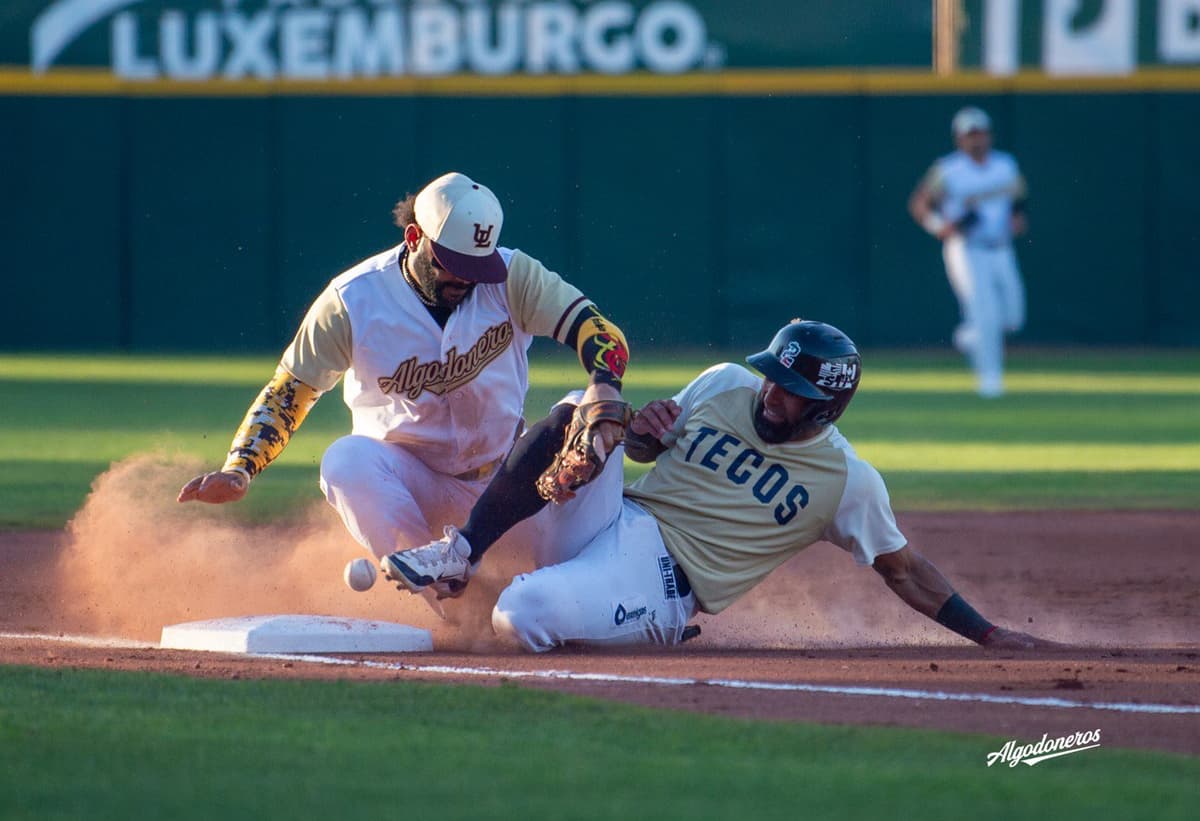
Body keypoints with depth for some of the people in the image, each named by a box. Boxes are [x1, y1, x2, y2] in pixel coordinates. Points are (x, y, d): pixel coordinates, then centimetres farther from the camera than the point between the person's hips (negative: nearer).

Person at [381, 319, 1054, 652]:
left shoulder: (848, 481, -3)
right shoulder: (725, 385, 9)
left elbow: (903, 567, 6)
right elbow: (642, 446, 20)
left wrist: (987, 634, 2)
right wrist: (645, 430, -6)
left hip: (662, 587, -4)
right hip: (615, 519, 4)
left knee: (522, 613, -31)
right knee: (580, 411, -23)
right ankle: (463, 555, -19)